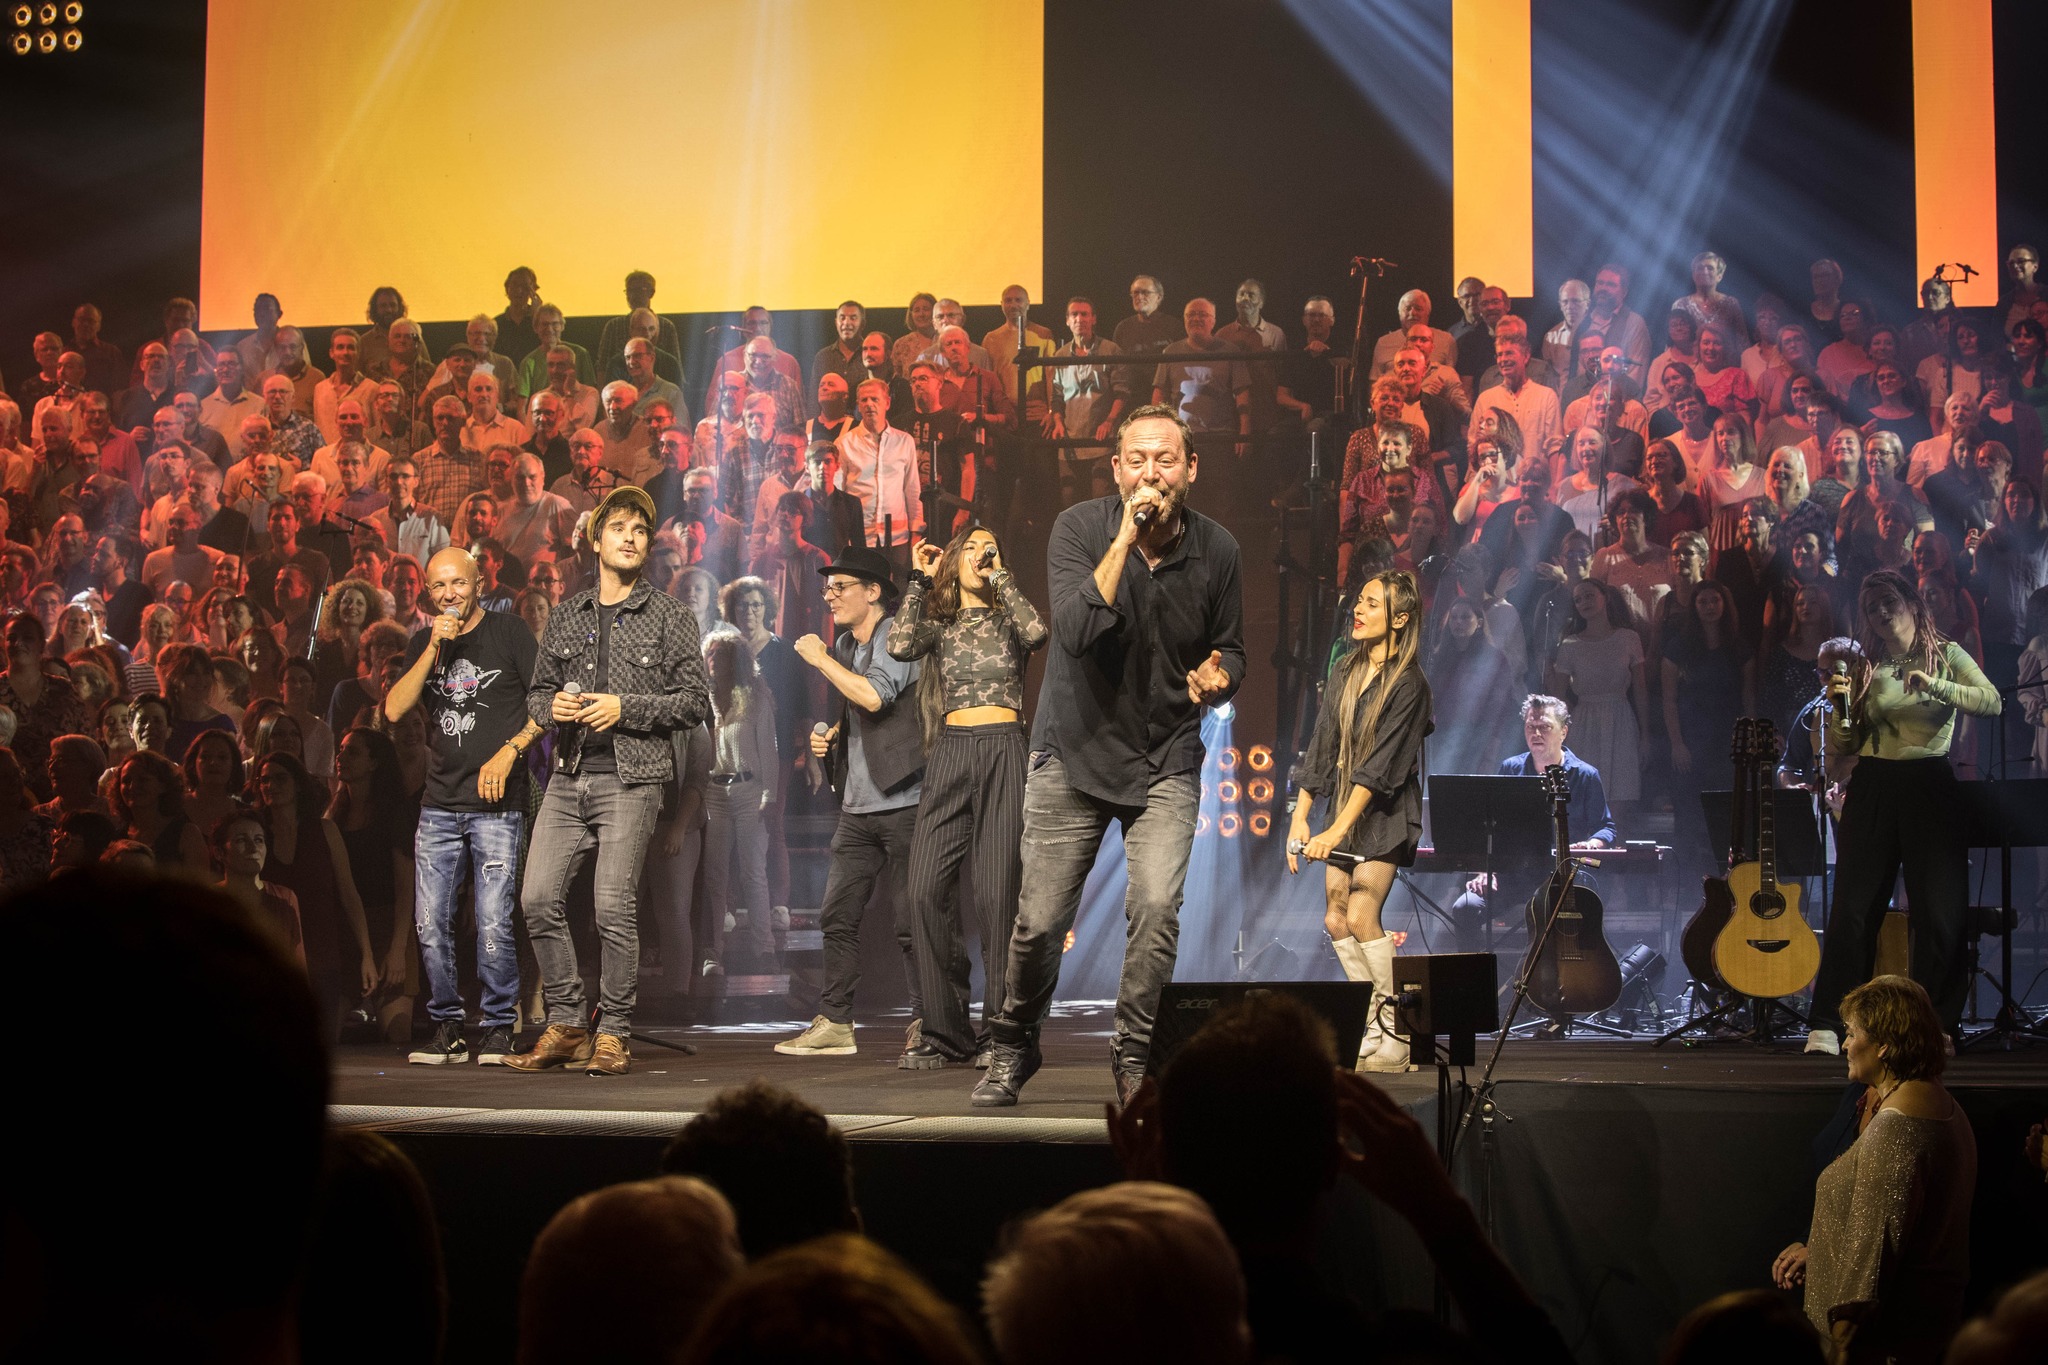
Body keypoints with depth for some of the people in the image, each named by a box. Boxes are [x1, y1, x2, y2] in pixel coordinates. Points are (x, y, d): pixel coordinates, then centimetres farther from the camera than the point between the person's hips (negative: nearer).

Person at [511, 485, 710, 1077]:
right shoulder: (566, 616, 15)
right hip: (569, 778, 5)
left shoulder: (669, 618, 3)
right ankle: (566, 1024, 10)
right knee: (539, 899, -2)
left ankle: (612, 1034, 3)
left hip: (631, 779, -4)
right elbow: (537, 691, 21)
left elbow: (695, 701, -2)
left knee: (615, 909, -9)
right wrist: (552, 705, -2)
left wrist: (625, 707, -12)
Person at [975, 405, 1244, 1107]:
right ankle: (1012, 1047, 27)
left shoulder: (1216, 549, -3)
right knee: (1040, 921, 1)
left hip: (1166, 761, 1)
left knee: (1157, 906, -18)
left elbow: (1229, 649, 12)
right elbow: (1076, 631, -25)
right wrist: (1125, 539, -29)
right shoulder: (1081, 528, -10)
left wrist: (1217, 676, -12)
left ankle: (1134, 1056, 0)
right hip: (1076, 752, -1)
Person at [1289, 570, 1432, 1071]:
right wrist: (1300, 817, 3)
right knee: (1336, 920, 2)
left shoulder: (1408, 683, -13)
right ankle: (1375, 1030, 12)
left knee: (1361, 915, -16)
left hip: (1385, 812, -7)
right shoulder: (1345, 673, 8)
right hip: (1343, 807, 7)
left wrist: (1337, 830, -23)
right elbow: (1322, 747, 10)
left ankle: (1398, 1036, -8)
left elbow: (1380, 765, -19)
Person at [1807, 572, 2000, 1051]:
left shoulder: (1946, 654, 7)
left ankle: (1936, 1023, 9)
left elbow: (1992, 702, -11)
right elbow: (1842, 748, 8)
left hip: (1930, 786, -1)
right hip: (1873, 787, 1)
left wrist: (1933, 685, -22)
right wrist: (1842, 705, -10)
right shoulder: (1866, 667, 9)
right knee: (1852, 908, -4)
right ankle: (1827, 1024, -2)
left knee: (1940, 910, -3)